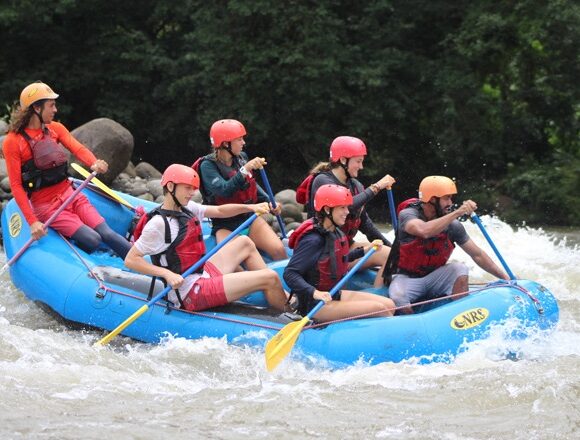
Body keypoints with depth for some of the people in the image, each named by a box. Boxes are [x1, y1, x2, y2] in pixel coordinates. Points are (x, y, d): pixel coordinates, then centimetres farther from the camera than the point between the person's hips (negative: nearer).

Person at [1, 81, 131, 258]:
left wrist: (95, 163, -29)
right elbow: (16, 185, -11)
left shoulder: (54, 128, 8)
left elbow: (77, 148, -6)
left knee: (107, 234, -8)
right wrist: (32, 222, -18)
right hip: (45, 205, -5)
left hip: (69, 194, 5)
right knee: (92, 240, -20)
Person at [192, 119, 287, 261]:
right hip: (225, 226, -4)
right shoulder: (208, 166, -10)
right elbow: (224, 190, -27)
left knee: (279, 250, -17)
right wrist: (245, 170, -34)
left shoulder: (241, 158, 5)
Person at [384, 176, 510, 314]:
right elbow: (424, 231, -41)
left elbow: (477, 255, 1)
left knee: (460, 269, -23)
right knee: (397, 297, -35)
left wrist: (505, 277, -5)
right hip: (407, 278, -4)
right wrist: (457, 213, -40)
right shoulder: (408, 215, -17)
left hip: (434, 277, 4)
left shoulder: (452, 225, -6)